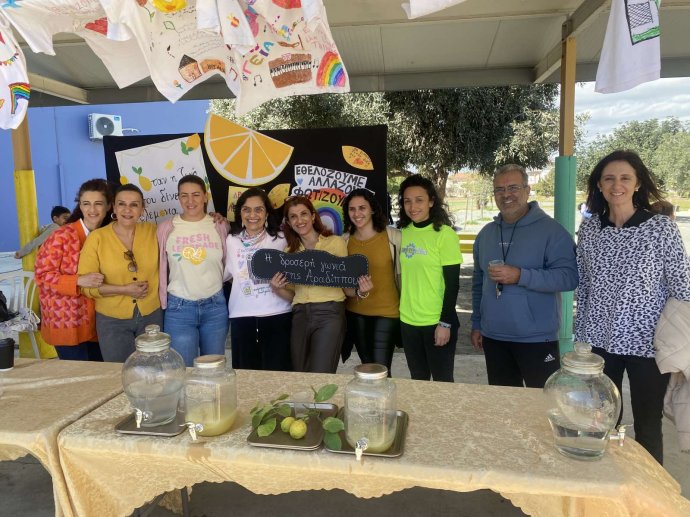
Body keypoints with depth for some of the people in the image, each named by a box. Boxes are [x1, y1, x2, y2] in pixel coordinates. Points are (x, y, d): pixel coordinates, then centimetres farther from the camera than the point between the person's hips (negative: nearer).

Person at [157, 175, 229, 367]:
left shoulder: (220, 225, 0)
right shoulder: (166, 228, -2)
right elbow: (160, 268, 5)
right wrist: (163, 301, 7)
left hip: (215, 306, 1)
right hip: (179, 308, -1)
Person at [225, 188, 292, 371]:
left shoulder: (281, 239, 0)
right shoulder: (231, 240, 5)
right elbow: (222, 273, 5)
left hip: (277, 315, -1)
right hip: (242, 317, 2)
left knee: (276, 373, 4)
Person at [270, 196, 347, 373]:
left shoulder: (335, 242, 2)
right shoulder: (289, 251, 13)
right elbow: (292, 294, 15)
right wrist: (277, 289, -4)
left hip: (329, 313, -4)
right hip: (300, 316, 4)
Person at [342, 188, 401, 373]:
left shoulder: (393, 237, -10)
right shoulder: (344, 241, 1)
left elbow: (403, 274, -2)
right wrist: (358, 291, -15)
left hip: (386, 313, -3)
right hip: (356, 314, 4)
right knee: (367, 368, 16)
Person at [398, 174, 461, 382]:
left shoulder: (444, 234, -12)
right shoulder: (403, 232, 4)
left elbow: (452, 283, -12)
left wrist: (445, 323, -14)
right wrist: (401, 311, 12)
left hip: (436, 322, -5)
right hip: (408, 320, 5)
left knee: (442, 380, 9)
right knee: (418, 379, 17)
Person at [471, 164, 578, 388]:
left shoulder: (551, 230, -9)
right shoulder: (486, 233, 10)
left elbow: (570, 276, -17)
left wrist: (520, 276, -26)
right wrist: (476, 324, 13)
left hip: (537, 338, -5)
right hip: (493, 337, 6)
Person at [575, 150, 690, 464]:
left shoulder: (661, 229, -9)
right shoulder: (589, 229, 1)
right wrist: (580, 337, 9)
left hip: (647, 343, -3)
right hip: (599, 341, 3)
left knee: (647, 428, 12)